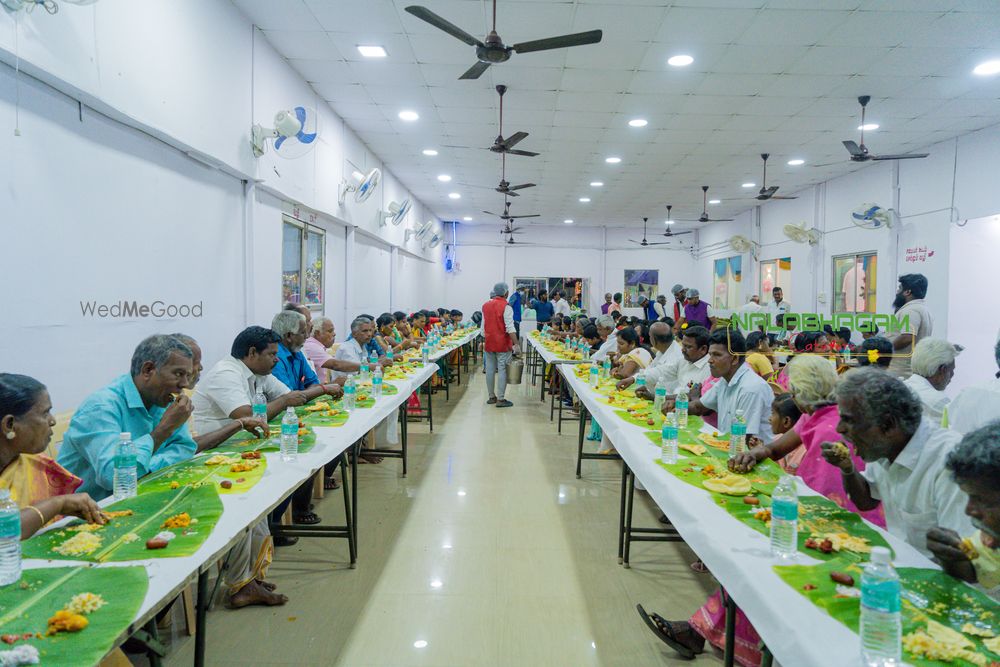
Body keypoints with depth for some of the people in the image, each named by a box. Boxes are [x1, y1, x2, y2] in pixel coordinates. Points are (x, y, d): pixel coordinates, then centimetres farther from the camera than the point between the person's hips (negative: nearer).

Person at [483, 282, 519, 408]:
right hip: (502, 344, -6)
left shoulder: (486, 305, 9)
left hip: (489, 343, 7)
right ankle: (500, 399, -2)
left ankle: (491, 396, 20)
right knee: (502, 370, -2)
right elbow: (510, 328, -19)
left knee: (490, 369, 11)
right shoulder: (506, 307, -12)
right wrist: (516, 343, -19)